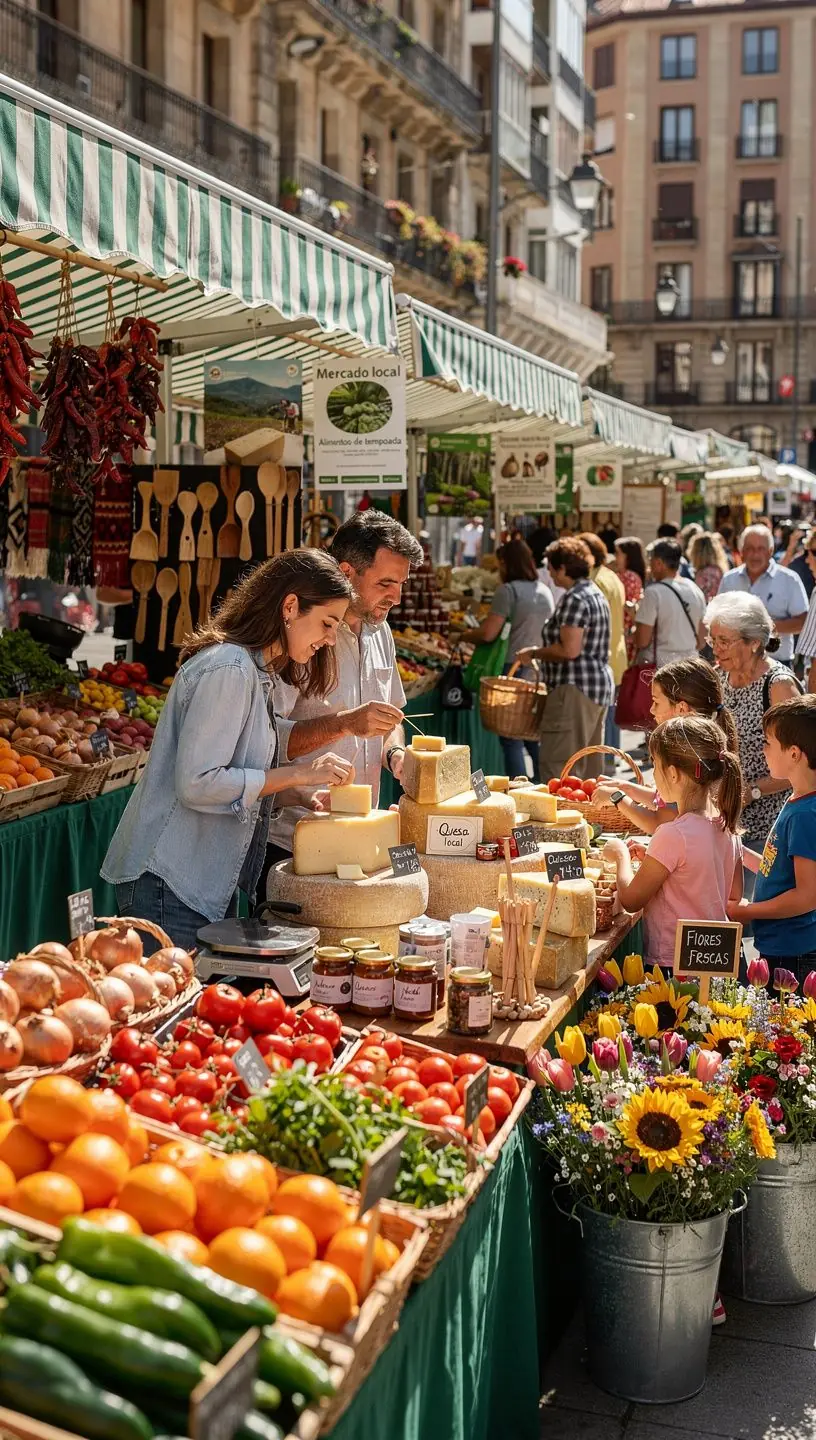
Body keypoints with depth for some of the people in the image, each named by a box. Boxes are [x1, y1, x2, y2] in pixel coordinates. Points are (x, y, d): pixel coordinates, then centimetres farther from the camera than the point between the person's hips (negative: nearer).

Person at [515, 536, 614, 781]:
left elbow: (569, 650, -22)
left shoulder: (574, 599, -15)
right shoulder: (595, 593, 16)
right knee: (588, 765, 14)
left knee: (554, 765, -10)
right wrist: (542, 654, 20)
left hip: (575, 688, -11)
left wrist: (534, 653, -10)